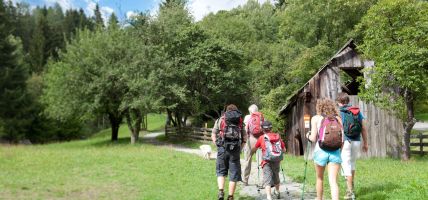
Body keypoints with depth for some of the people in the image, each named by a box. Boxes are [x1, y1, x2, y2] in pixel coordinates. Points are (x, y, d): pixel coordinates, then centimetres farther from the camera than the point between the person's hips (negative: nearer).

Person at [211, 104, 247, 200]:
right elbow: (245, 138, 10)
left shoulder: (220, 120, 12)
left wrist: (218, 146, 12)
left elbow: (213, 136, 9)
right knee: (234, 174, 9)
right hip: (235, 149, 0)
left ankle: (221, 191, -2)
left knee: (221, 171, 15)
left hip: (223, 149, 0)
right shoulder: (240, 121, 14)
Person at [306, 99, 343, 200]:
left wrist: (308, 135, 17)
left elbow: (313, 138, -4)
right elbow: (342, 137, 5)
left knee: (320, 179, 19)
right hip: (335, 152, 1)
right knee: (333, 181, -2)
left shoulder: (316, 118, 3)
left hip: (321, 151, -1)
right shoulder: (337, 118, 10)